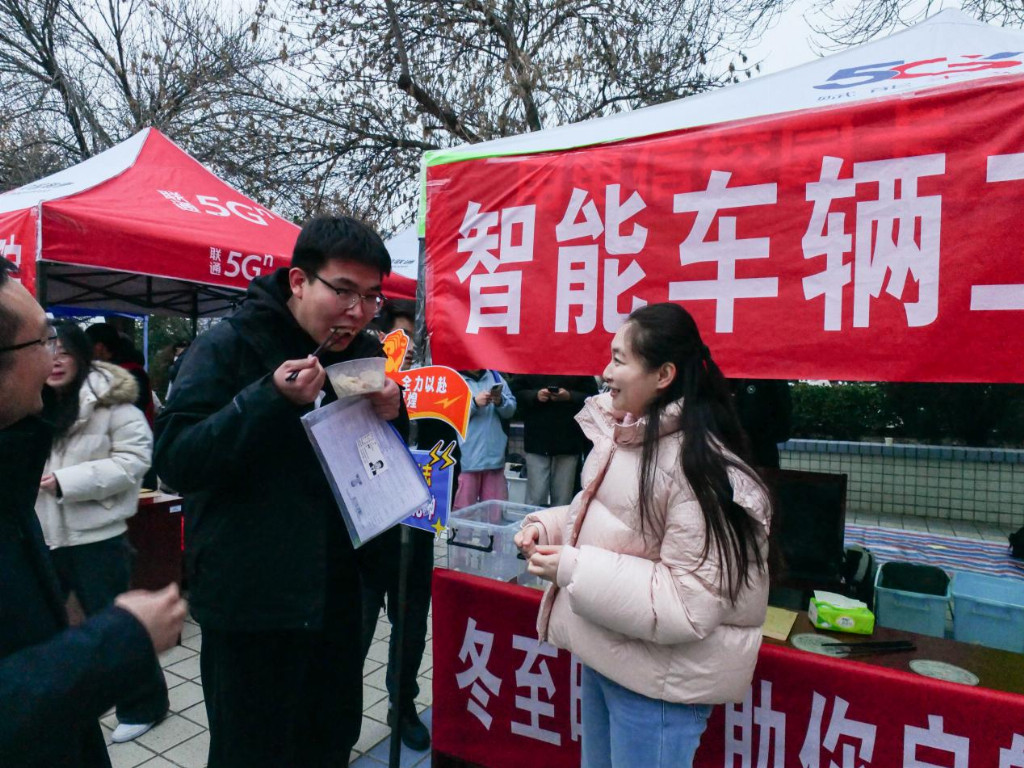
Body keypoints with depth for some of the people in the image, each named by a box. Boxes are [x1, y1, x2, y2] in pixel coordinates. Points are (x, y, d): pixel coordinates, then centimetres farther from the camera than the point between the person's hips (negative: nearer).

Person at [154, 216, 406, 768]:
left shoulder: (365, 355, 6)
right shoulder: (229, 346, -10)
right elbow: (174, 460, -17)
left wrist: (391, 416, -10)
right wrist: (271, 399, -29)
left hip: (339, 593, 5)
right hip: (252, 598, -5)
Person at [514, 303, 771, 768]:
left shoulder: (700, 468, -26)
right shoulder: (624, 437, 1)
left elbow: (689, 605, -27)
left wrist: (573, 570, -27)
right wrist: (548, 526, -4)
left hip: (659, 676, -8)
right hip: (605, 653, 8)